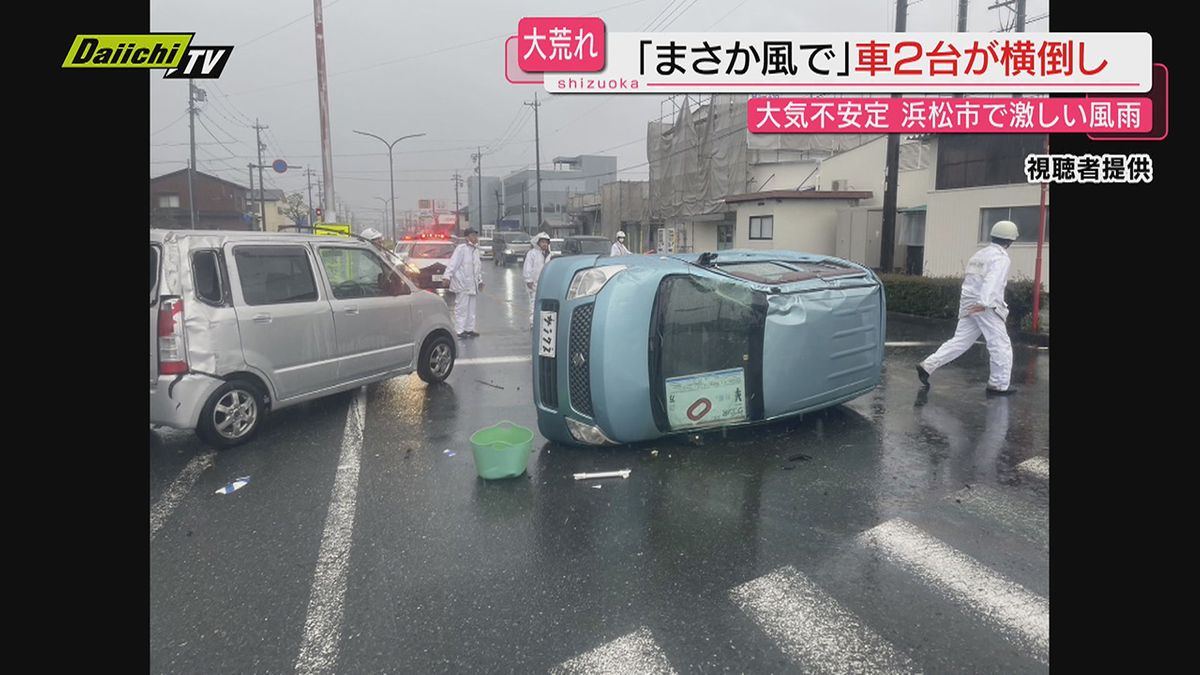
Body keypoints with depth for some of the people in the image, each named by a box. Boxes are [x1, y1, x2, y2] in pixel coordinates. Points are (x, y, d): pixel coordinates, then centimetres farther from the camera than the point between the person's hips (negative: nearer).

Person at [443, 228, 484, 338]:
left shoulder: (476, 249, 13)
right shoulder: (461, 248, -12)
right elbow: (453, 263, -17)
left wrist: (480, 280, 22)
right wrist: (447, 276, -23)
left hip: (472, 284, 8)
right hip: (462, 283, -8)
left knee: (471, 308, 13)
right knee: (461, 307, -4)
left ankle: (469, 329, 21)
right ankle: (459, 330, 1)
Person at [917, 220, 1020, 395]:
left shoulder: (980, 254, 17)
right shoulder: (1001, 257, -10)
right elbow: (992, 280, -25)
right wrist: (984, 302, -35)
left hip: (969, 305, 8)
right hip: (985, 307, -8)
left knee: (959, 341, 10)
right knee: (1001, 345, 3)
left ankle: (927, 366, 3)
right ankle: (999, 384, 9)